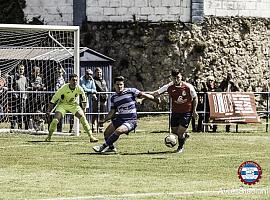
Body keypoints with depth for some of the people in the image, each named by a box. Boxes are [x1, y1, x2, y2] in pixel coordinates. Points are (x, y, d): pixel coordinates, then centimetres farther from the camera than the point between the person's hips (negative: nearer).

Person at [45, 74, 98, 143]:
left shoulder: (79, 88, -19)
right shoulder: (64, 88, -27)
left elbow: (83, 98, 2)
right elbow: (54, 98, -19)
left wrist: (83, 109, 5)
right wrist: (49, 110, -18)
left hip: (73, 104, 2)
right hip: (63, 104, -2)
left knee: (83, 117, -14)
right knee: (55, 119, -19)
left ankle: (91, 136, -9)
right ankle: (49, 136, 0)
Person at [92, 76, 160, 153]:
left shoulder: (131, 91, -7)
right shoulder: (113, 97, 8)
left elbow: (143, 95, -8)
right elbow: (112, 112, 13)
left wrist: (155, 99, -14)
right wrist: (104, 120, 1)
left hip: (130, 121, -6)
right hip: (120, 119, 7)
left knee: (118, 131, -29)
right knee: (107, 133, 4)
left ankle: (103, 146, -21)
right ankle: (111, 148, 30)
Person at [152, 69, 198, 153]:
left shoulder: (188, 87, -14)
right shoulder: (169, 87, -10)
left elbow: (195, 98, -2)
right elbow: (157, 92, -10)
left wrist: (194, 110, -6)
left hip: (187, 112, -3)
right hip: (175, 112, 3)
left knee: (181, 130, -9)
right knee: (174, 130, 5)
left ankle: (181, 147, 17)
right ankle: (185, 135, 41)